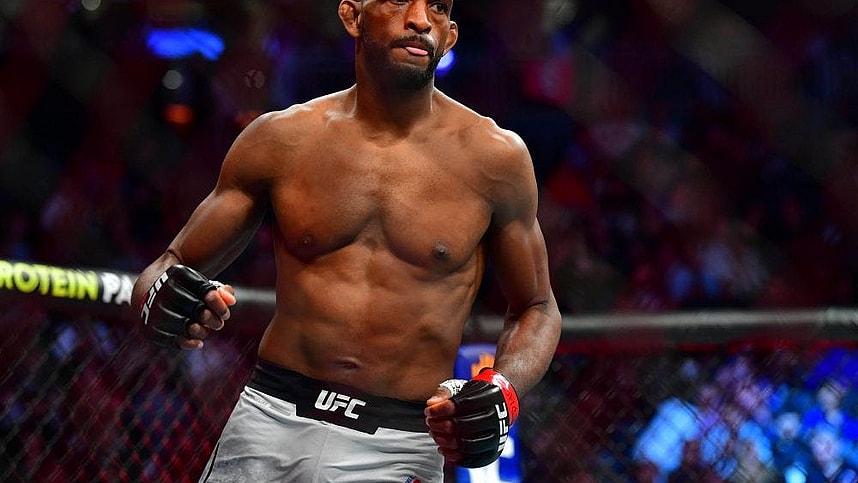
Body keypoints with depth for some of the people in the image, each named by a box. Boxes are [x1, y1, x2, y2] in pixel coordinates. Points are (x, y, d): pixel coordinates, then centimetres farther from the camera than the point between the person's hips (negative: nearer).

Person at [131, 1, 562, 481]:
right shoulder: (281, 139, 3)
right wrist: (161, 299, -15)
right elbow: (176, 266, 10)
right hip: (271, 423, 2)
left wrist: (501, 392, -10)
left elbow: (536, 308, 11)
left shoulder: (493, 157, 0)